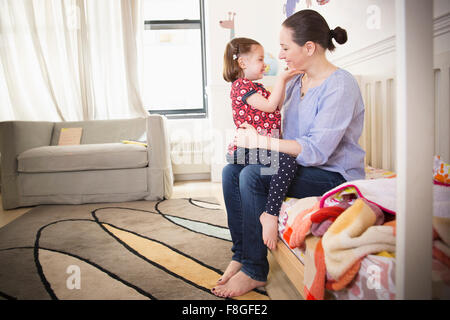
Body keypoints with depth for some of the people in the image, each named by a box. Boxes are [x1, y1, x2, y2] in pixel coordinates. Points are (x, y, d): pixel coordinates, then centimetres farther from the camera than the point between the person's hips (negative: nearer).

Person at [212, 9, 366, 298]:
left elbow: (316, 150, -25)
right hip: (300, 166, 9)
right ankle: (240, 255, 0)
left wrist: (260, 141, -25)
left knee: (252, 176, -27)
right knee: (231, 171, -7)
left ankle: (254, 271, -13)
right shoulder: (298, 81, 9)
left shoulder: (341, 85, -18)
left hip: (334, 176, -8)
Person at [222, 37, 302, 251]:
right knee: (287, 161, -28)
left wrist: (284, 82, 25)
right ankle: (270, 214, -30)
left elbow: (277, 106, 32)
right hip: (249, 149, -11)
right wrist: (280, 80, -8)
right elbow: (269, 106, -16)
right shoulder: (241, 85, -6)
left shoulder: (253, 87, 27)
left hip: (258, 148, 11)